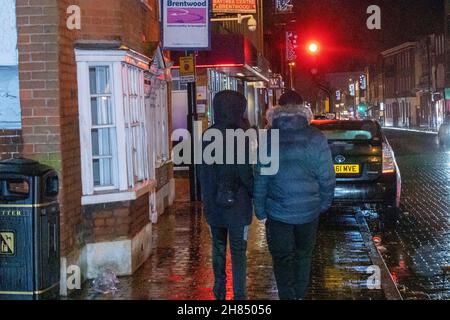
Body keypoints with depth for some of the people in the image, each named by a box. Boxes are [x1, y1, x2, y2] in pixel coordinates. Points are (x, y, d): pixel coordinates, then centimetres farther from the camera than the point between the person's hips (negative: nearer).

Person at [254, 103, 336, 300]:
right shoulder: (316, 139, -9)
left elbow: (260, 179, -6)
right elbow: (327, 177, -6)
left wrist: (260, 210, 3)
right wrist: (324, 204, 8)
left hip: (278, 211, -1)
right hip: (309, 210, 1)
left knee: (282, 258, 10)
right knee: (303, 254, 19)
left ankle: (287, 296, 10)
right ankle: (300, 295, 28)